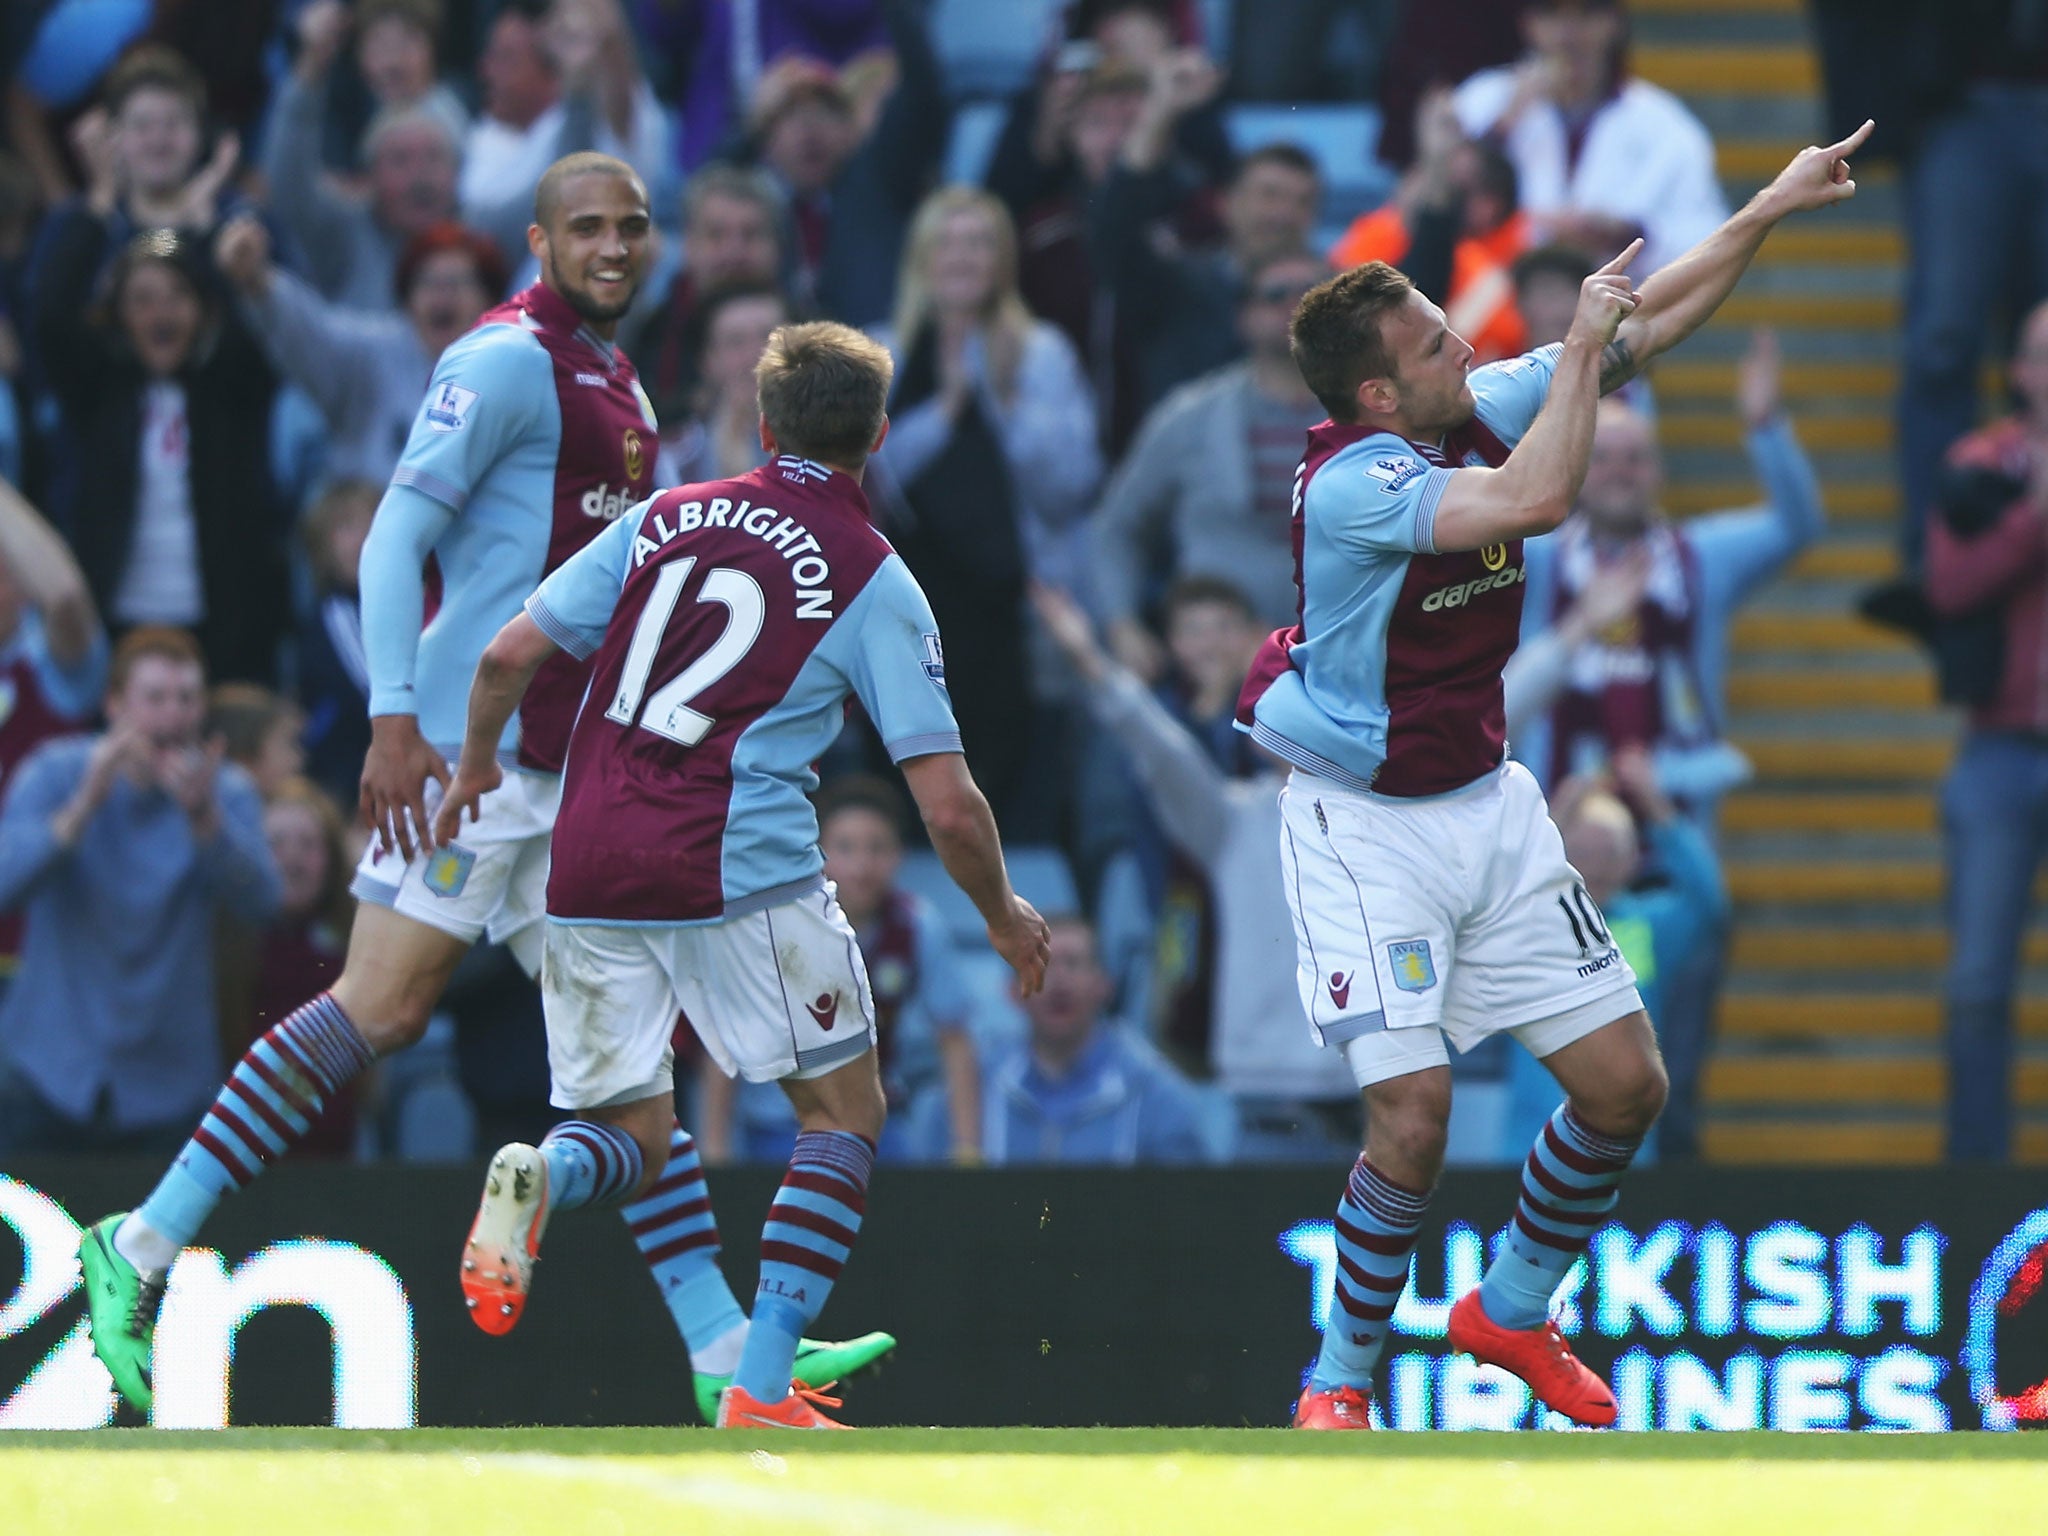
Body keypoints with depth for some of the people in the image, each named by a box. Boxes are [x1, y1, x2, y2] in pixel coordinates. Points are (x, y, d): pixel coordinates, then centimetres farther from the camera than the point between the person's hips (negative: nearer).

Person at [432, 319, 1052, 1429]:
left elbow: (509, 656, 10)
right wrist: (1003, 915, 18)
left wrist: (475, 765, 30)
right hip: (740, 875, -4)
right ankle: (761, 1391, 1)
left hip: (590, 871, 4)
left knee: (635, 1137, 16)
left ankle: (540, 1174, -21)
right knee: (843, 1111, 13)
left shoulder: (664, 519, 12)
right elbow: (947, 806, 0)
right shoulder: (875, 582, 2)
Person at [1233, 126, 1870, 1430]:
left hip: (1488, 806, 7)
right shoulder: (1352, 483, -25)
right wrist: (1583, 346, -28)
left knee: (1627, 1084, 4)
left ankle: (1513, 1311, 26)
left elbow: (1646, 325, 10)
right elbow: (1535, 500, -38)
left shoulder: (1480, 409, -3)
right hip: (1366, 826, -7)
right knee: (1413, 1113, -18)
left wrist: (1771, 210, 6)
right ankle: (1343, 1376, 3)